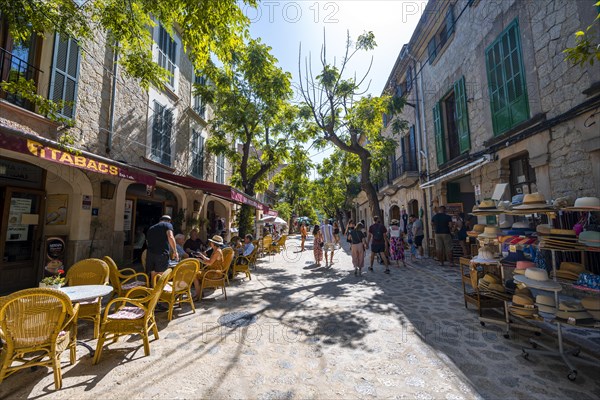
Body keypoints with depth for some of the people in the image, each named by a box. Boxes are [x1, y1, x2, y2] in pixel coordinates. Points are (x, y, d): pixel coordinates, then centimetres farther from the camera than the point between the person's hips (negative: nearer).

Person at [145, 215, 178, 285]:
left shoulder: (150, 228, 27)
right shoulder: (168, 225, 7)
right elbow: (170, 237, -11)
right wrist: (175, 251, -7)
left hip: (150, 254, 6)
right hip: (162, 254, -5)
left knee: (153, 277, 15)